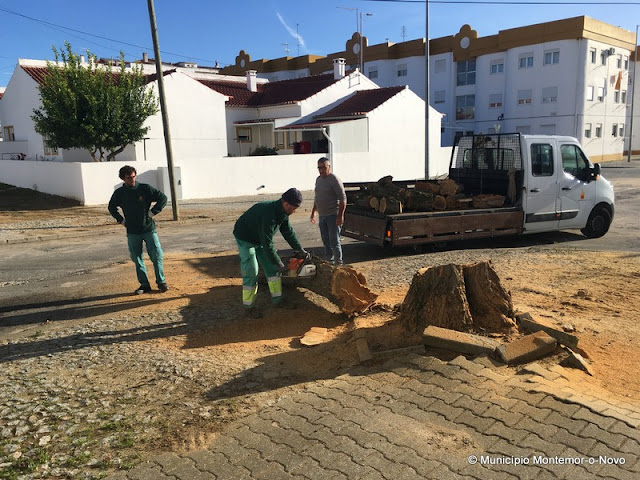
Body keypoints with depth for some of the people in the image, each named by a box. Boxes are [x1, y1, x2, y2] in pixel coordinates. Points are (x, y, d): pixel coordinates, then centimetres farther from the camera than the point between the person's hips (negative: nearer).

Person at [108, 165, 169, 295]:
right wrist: (121, 220, 8)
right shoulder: (119, 193, 2)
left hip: (149, 229, -2)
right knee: (137, 259, 6)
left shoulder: (145, 188, -6)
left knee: (157, 255, -4)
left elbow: (163, 198, -1)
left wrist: (152, 213, -6)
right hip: (132, 232, 3)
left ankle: (161, 282, 10)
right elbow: (111, 207, 21)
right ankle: (144, 285, 16)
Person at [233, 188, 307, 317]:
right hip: (245, 239, -9)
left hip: (260, 238, 9)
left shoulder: (282, 212, -10)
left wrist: (300, 250, 4)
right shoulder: (269, 214, -37)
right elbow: (267, 245, -34)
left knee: (272, 268, 6)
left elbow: (288, 232, 5)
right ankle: (249, 306, 3)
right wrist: (279, 264, -27)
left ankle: (277, 300, 13)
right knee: (251, 273, -9)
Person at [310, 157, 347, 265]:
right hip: (322, 216, 8)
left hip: (333, 216, -8)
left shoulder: (334, 180, -12)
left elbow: (343, 198, -17)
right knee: (326, 242, 12)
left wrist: (341, 215, -22)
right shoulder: (318, 179, 13)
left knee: (334, 242, -8)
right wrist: (313, 212, 24)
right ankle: (330, 262, 21)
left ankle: (338, 263, -2)